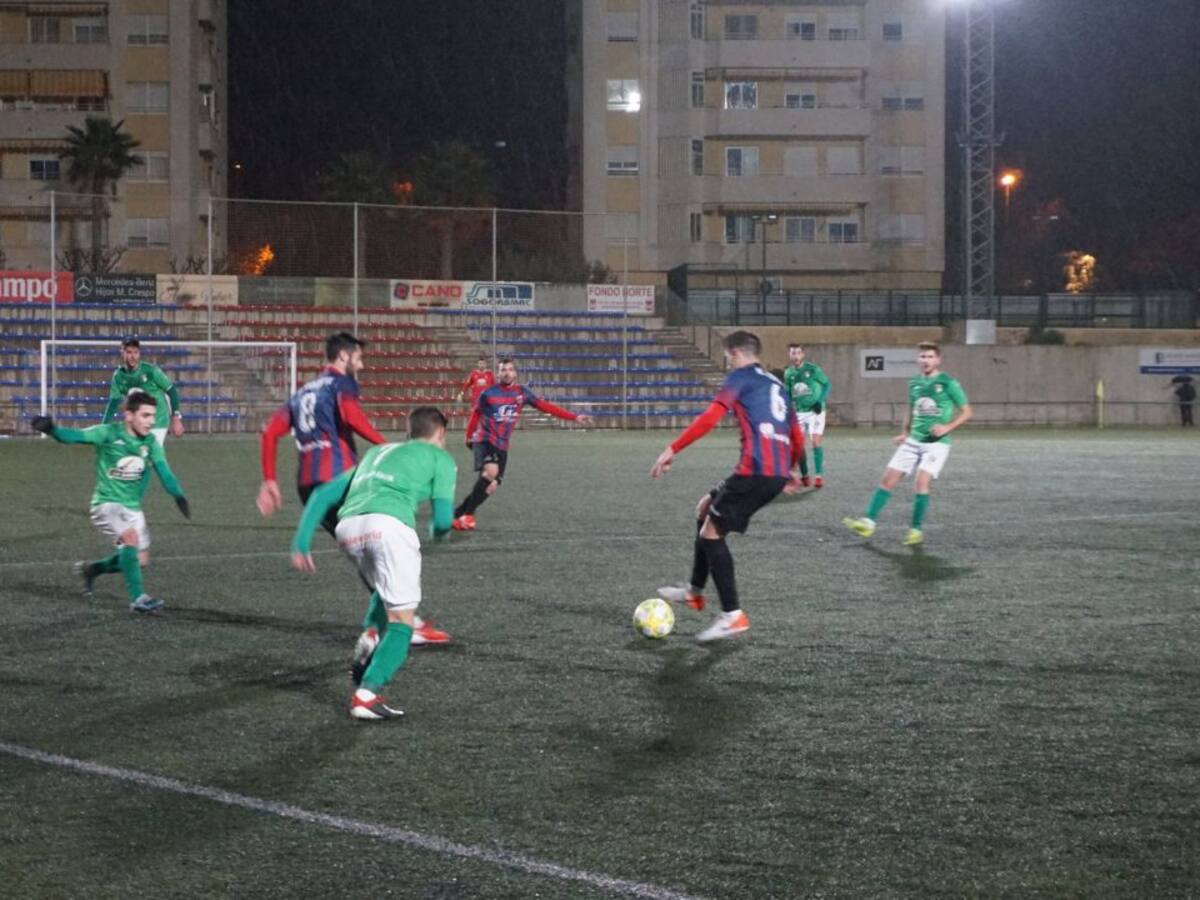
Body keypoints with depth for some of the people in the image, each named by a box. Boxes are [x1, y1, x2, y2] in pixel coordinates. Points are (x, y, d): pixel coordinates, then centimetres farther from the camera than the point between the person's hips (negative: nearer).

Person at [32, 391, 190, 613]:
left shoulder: (150, 442, -3)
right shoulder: (109, 434, -16)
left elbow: (163, 470, -11)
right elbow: (74, 436, -26)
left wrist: (178, 495, -28)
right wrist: (52, 429, -46)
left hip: (133, 507, 6)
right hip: (106, 503, -6)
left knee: (141, 561, 8)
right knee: (130, 537, -31)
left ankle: (91, 570, 33)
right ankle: (137, 599, -28)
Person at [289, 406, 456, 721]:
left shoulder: (376, 452, 37)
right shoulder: (440, 458, 22)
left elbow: (323, 495, 29)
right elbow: (442, 520, 11)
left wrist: (301, 542, 25)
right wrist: (437, 531, 34)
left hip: (348, 526, 6)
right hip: (388, 523, -5)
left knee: (387, 594, 31)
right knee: (401, 619, 2)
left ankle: (370, 636, 3)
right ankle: (366, 694, -15)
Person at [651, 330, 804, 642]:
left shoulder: (741, 377, 0)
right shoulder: (775, 384, 24)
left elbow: (709, 418, -12)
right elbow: (798, 437, 28)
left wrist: (672, 449, -11)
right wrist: (791, 470, 45)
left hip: (756, 470, -9)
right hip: (778, 473, 9)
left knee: (711, 532, -2)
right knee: (705, 508, 24)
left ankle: (733, 615, -9)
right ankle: (695, 591, 27)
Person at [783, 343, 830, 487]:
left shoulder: (813, 369, -9)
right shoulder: (788, 373, 3)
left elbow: (826, 384, -2)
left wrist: (820, 401, -14)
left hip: (815, 411, -4)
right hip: (798, 412, 4)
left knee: (816, 441, -13)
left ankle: (819, 476, -8)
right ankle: (804, 476, 15)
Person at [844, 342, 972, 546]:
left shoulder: (948, 383, -6)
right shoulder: (914, 383, 10)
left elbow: (966, 412, -2)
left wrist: (948, 427, -16)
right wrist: (904, 433, 11)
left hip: (937, 443, -5)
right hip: (913, 441, 5)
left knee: (921, 482, -19)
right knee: (888, 479, -1)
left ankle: (916, 530, -6)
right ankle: (868, 523, 3)